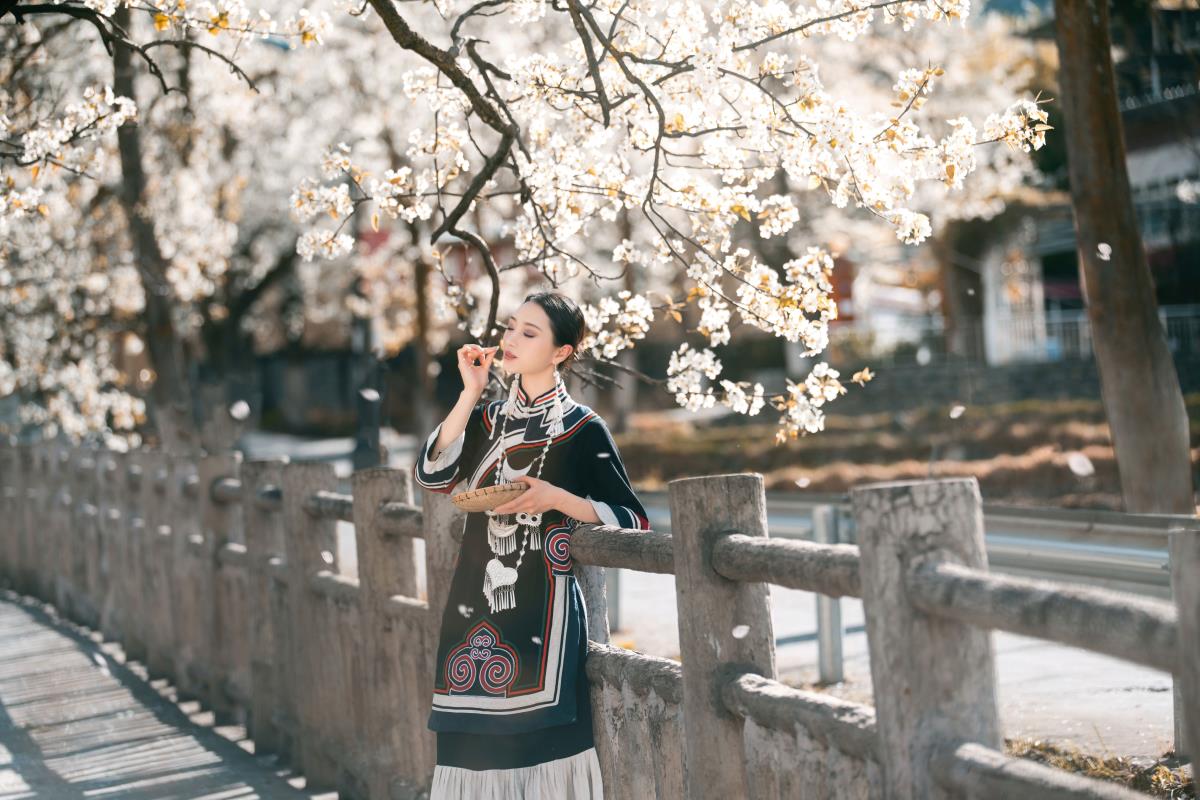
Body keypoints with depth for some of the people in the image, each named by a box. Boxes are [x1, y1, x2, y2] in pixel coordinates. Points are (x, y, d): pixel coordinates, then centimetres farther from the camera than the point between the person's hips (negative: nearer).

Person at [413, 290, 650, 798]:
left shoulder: (582, 429, -3)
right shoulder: (488, 418, 12)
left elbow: (632, 522, -6)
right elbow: (434, 475, -4)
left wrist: (556, 498, -18)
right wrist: (470, 393, -7)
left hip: (541, 607, -5)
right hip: (475, 602, 5)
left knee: (538, 745, -8)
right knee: (475, 742, 5)